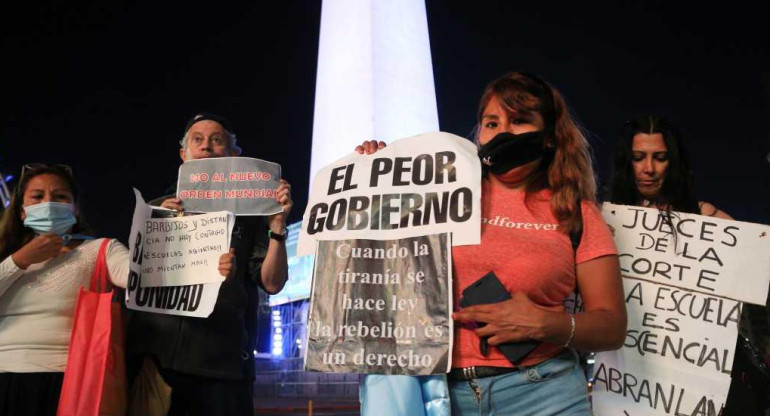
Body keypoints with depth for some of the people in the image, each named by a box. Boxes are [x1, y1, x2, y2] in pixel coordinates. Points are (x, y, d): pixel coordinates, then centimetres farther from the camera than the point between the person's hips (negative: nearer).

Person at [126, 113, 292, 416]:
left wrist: (277, 226, -13)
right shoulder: (156, 209, 15)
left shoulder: (248, 215, 9)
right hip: (153, 354, 2)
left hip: (221, 361, -2)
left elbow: (273, 283, 0)